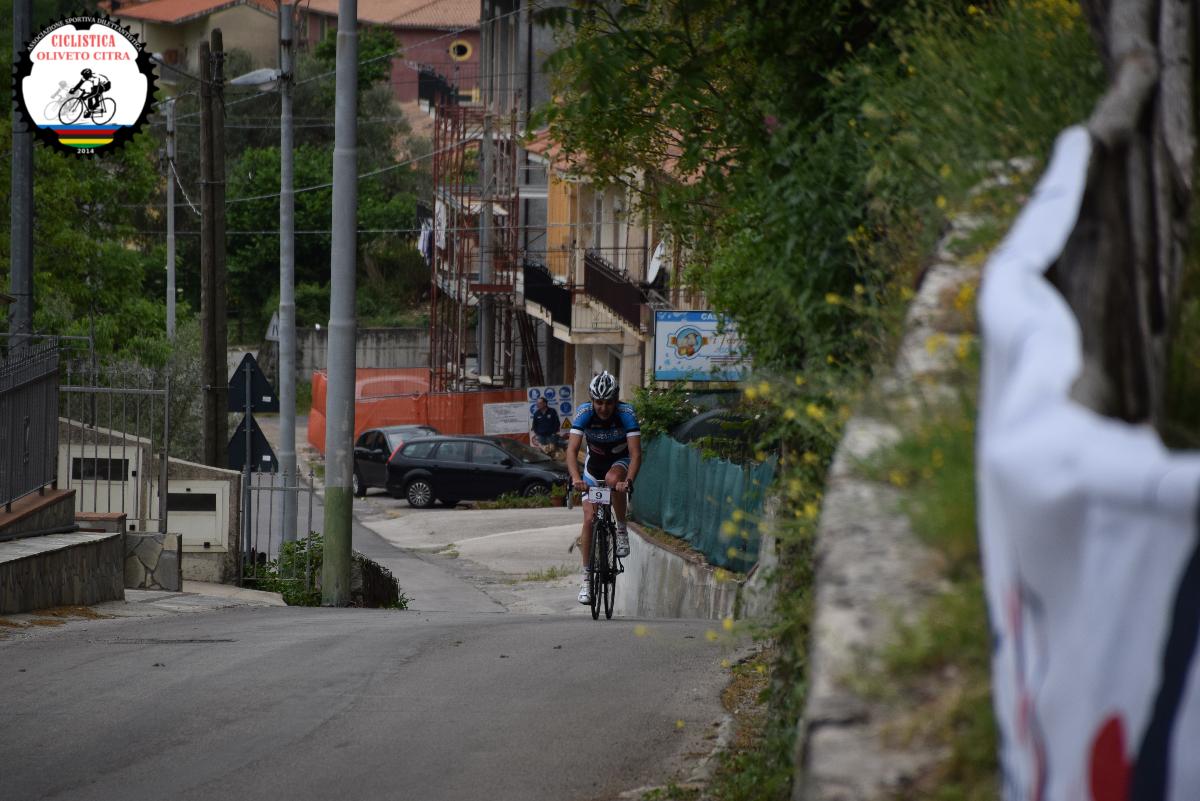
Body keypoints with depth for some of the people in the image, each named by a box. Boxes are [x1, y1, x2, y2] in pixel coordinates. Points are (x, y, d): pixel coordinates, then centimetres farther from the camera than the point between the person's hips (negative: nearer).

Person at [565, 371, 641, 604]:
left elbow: (635, 453, -33)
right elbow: (572, 450, -31)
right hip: (594, 463, 2)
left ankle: (622, 530, -15)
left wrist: (628, 481, -50)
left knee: (613, 479, -37)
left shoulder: (626, 414, -28)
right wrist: (576, 478, -49)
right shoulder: (584, 413, -25)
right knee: (589, 518, -9)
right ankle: (586, 578, 0)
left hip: (621, 461, -2)